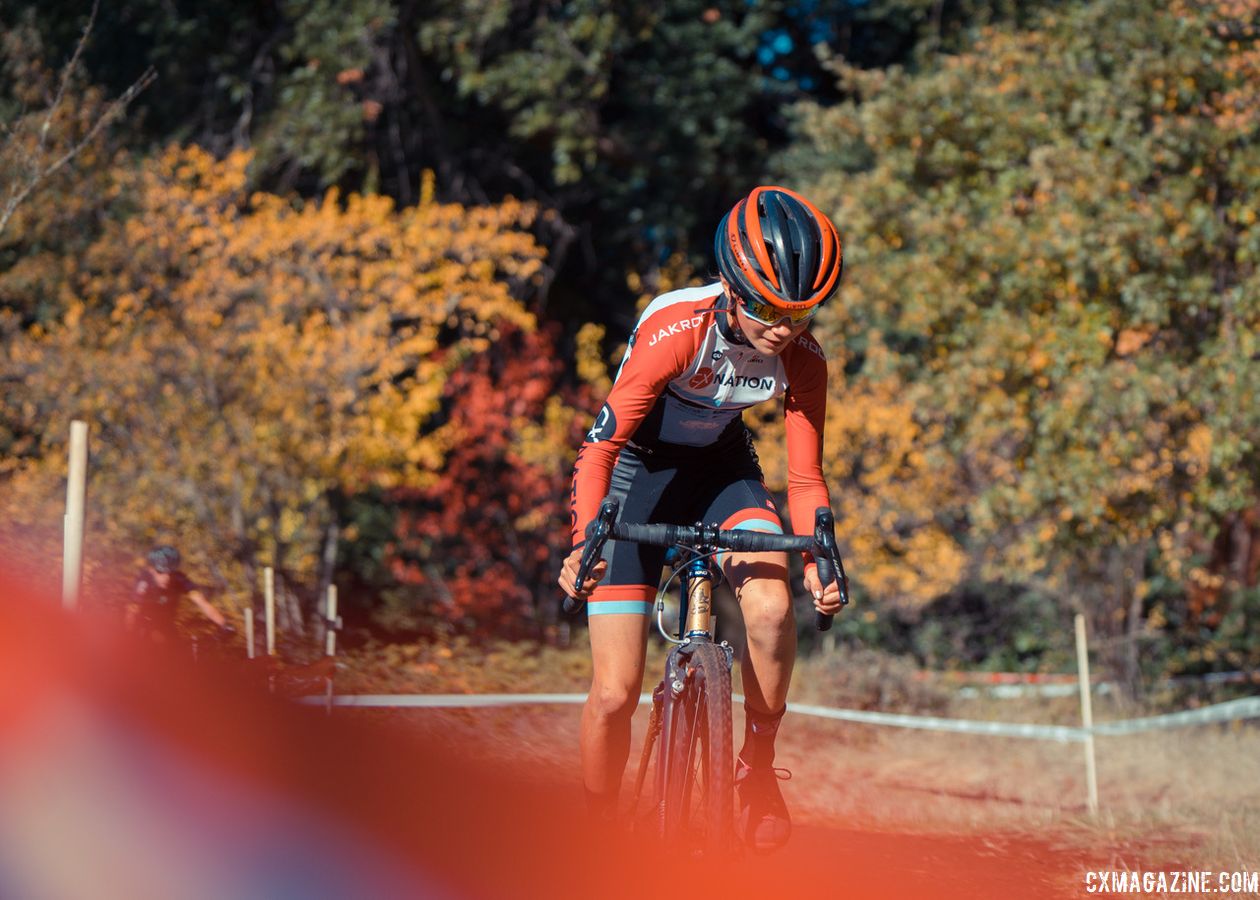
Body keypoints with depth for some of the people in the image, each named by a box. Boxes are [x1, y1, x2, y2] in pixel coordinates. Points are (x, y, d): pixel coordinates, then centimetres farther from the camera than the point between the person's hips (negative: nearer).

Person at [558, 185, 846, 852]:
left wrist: (819, 562, -28)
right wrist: (583, 542, -47)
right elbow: (602, 443, -33)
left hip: (720, 469, 3)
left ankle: (756, 768, -6)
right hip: (637, 468, -3)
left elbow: (805, 478, -11)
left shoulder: (804, 359, -19)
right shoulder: (675, 330, -32)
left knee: (771, 606, -29)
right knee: (616, 692, -10)